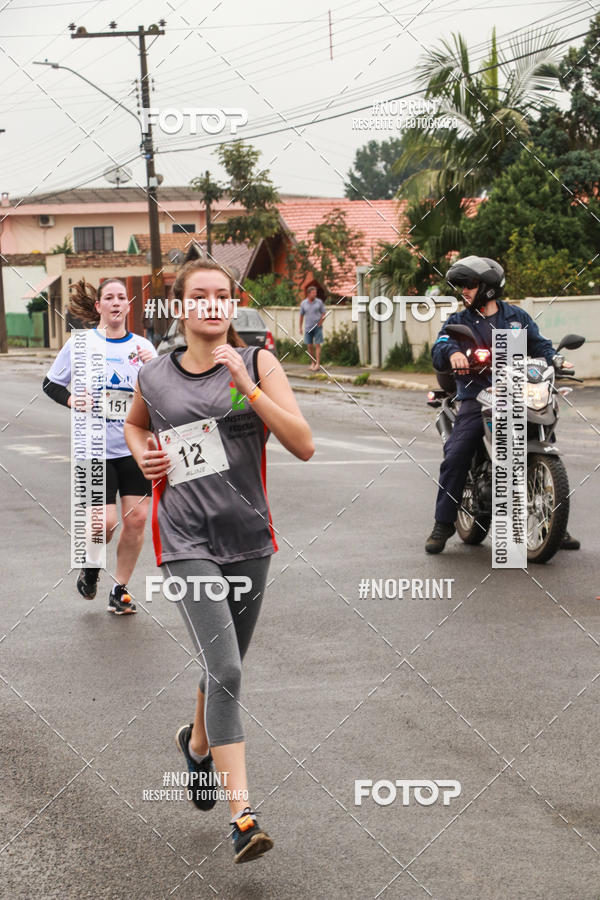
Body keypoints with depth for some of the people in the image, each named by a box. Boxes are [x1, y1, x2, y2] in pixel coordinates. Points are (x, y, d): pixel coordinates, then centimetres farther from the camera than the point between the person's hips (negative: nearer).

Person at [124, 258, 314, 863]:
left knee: (225, 666, 18)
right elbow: (134, 424, 26)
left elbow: (303, 445, -12)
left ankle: (197, 744, 49)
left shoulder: (257, 364, -2)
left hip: (247, 536, 2)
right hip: (186, 541, -2)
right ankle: (242, 813, -14)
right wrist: (144, 455, 3)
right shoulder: (154, 377, 2)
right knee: (225, 669, -16)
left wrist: (246, 385, -20)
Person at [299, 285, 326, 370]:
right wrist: (300, 328, 9)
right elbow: (301, 315, 11)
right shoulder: (303, 303, 3)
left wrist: (321, 321, -16)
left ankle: (318, 364, -9)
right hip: (308, 327, 2)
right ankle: (312, 363, 17)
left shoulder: (319, 302, -2)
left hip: (317, 327, -2)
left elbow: (323, 313, 3)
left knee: (317, 345, -7)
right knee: (310, 346, 4)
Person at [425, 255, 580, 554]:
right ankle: (443, 524, -6)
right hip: (476, 400, -1)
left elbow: (540, 345, 11)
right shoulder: (458, 321, 11)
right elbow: (438, 350, -5)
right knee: (454, 459, -17)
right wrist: (452, 352, -29)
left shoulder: (517, 317, 15)